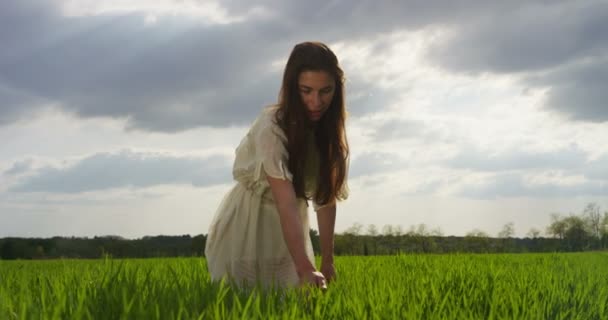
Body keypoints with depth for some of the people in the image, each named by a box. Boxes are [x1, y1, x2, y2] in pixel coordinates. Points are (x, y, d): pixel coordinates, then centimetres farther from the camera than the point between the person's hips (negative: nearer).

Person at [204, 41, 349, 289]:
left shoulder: (328, 130, -6)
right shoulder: (272, 127, -28)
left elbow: (326, 197, -5)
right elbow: (287, 204, -39)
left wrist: (327, 262, -9)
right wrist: (306, 269, -49)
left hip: (286, 231, 6)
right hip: (244, 226, -6)